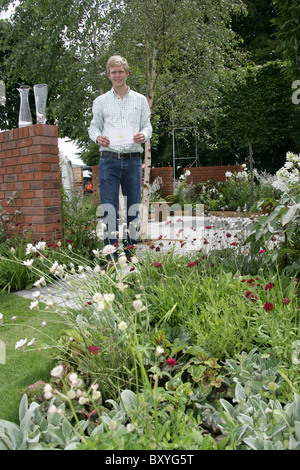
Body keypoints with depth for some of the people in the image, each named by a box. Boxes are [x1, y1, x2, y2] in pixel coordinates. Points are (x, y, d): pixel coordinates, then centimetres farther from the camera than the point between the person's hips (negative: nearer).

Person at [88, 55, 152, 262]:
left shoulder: (140, 100, 14)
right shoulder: (101, 101, 13)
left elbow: (148, 126, 14)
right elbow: (94, 126, 14)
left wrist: (143, 135, -9)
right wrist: (97, 137, -9)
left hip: (133, 160, 1)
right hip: (109, 160, -1)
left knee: (133, 208, 4)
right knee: (109, 209, -6)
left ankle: (131, 254, 15)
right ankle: (111, 256, 1)